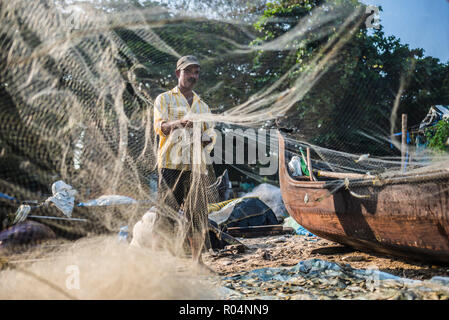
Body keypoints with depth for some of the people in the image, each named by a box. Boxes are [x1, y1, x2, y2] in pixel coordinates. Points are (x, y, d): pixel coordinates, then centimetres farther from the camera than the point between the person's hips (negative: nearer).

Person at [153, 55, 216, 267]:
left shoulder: (203, 106, 25)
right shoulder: (164, 99, 11)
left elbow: (210, 135, 17)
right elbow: (159, 126, -6)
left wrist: (205, 140, -8)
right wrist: (178, 123, -28)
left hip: (196, 166, 4)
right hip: (171, 163, -4)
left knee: (198, 214, 4)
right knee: (167, 212, -8)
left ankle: (197, 260, 12)